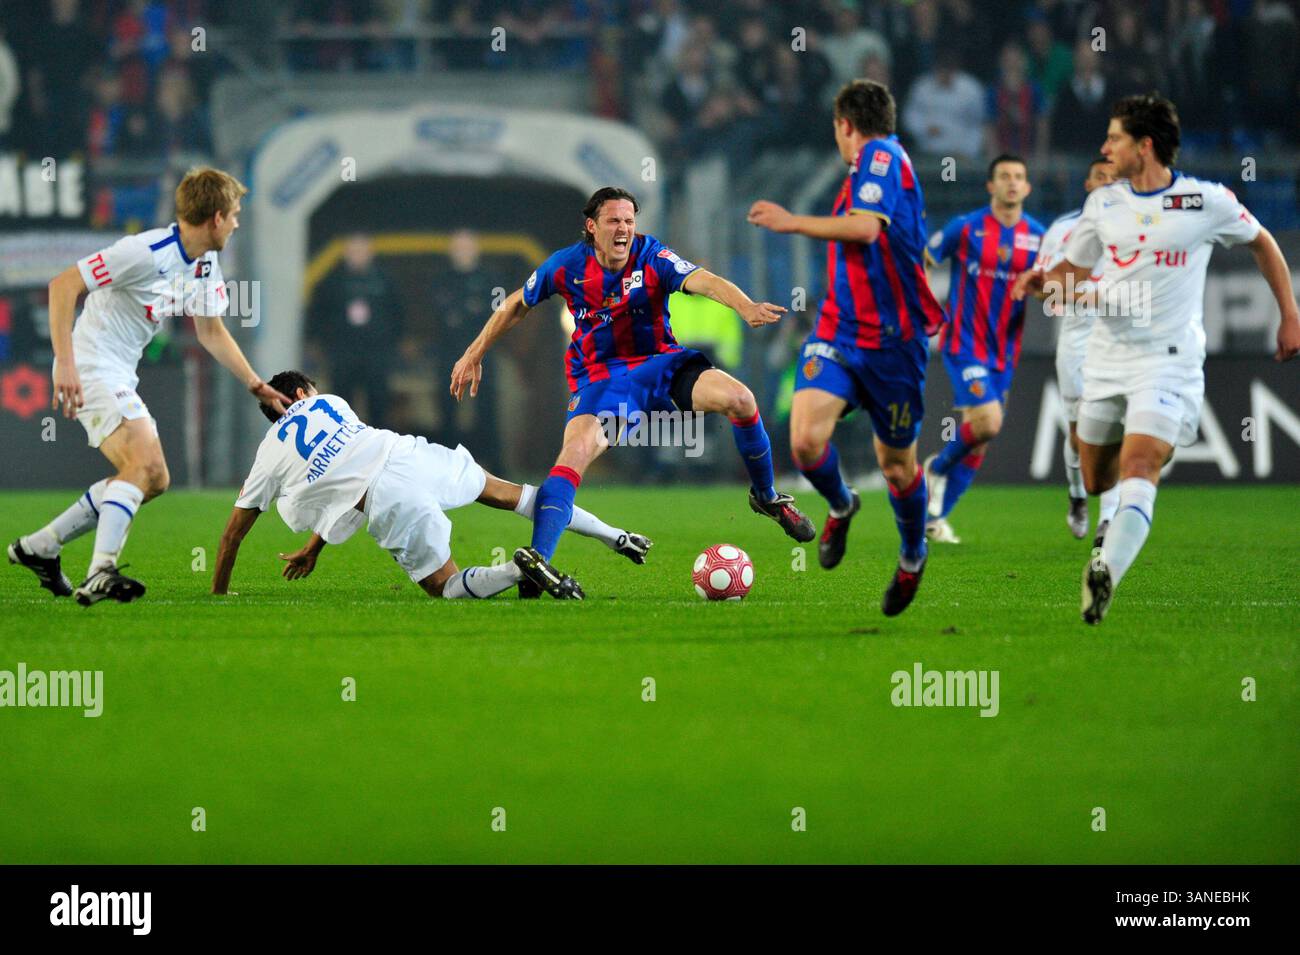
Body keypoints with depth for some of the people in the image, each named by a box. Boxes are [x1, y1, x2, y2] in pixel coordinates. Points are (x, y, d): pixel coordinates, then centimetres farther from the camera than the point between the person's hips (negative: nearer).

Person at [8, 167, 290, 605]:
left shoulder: (205, 265, 7)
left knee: (153, 479, 11)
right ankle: (100, 575, -36)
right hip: (90, 368, -10)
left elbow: (211, 331, 22)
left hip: (120, 376, 10)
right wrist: (66, 365, -28)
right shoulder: (147, 252, -22)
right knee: (144, 462, -25)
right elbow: (63, 285, -23)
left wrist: (257, 386, 19)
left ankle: (39, 546, 17)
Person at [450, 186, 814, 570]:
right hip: (600, 377, -1)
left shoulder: (652, 256, -11)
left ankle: (766, 497, 5)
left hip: (661, 364, 1)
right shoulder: (568, 265, -6)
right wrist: (473, 355, 12)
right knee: (575, 450, -29)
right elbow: (516, 305, 11)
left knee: (738, 398, -21)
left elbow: (701, 280, -29)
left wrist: (745, 306, -49)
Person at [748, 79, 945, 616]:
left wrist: (792, 223, -14)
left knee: (897, 466, 6)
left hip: (891, 340, -7)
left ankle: (913, 558, 32)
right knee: (806, 439, -16)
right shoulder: (869, 167, 17)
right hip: (837, 332, 7)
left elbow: (865, 228, -24)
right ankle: (840, 507, 14)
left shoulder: (883, 155, -9)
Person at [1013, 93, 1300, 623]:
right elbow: (1074, 270, 15)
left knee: (1138, 468, -23)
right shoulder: (1102, 203, 4)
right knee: (1095, 481, 11)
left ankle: (1105, 575, -38)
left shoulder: (1208, 201, -6)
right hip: (1108, 356, 5)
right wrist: (1043, 281, -8)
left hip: (1169, 360, -5)